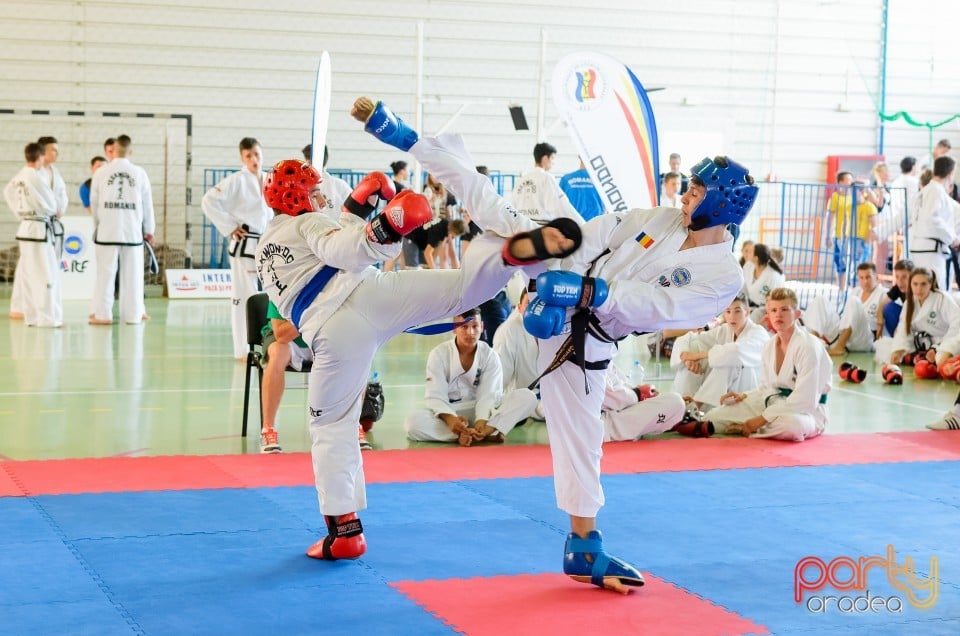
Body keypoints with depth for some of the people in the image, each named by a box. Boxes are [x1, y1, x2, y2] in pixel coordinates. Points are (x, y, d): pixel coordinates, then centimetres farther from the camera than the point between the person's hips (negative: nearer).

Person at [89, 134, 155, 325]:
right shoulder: (140, 173, -1)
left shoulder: (101, 172, -3)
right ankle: (133, 313, 12)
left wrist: (97, 226, 21)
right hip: (132, 230, 1)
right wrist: (149, 230, 18)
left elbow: (94, 202, 5)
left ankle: (102, 313, 4)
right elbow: (147, 203, 6)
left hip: (107, 229, 0)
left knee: (105, 272, 4)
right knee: (132, 273, 8)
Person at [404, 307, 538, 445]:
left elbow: (487, 395, -12)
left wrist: (481, 422, -33)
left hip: (484, 411, 1)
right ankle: (489, 433, -41)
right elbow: (435, 396, -13)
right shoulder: (439, 354, -7)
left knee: (527, 397, -20)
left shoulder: (490, 356, -3)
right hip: (448, 413, -1)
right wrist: (450, 419, -35)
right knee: (413, 422, -35)